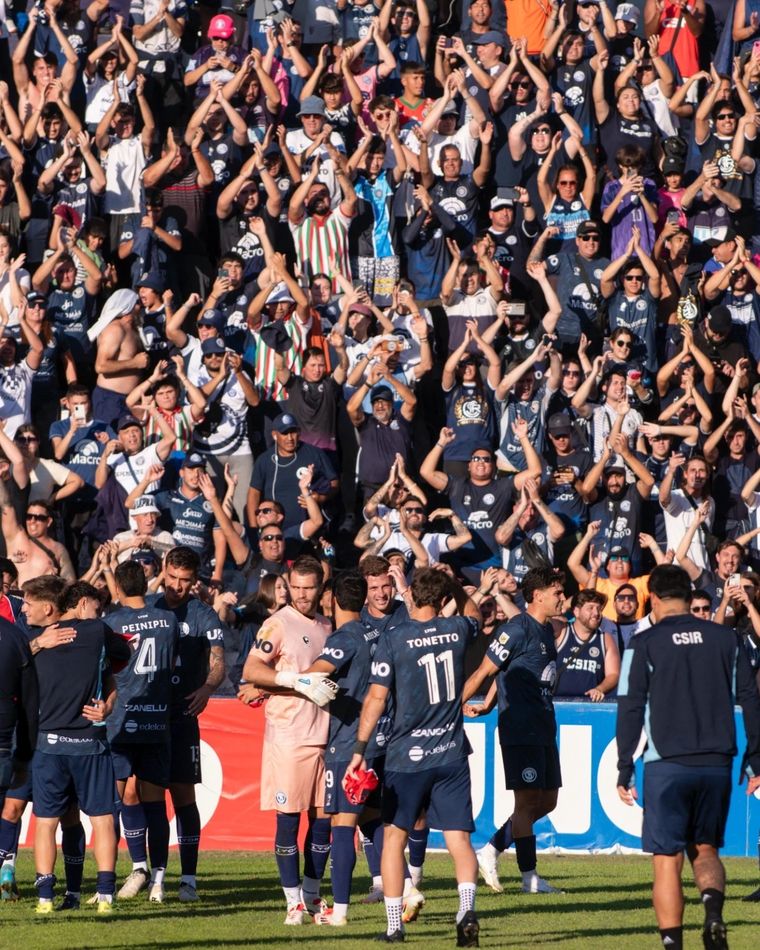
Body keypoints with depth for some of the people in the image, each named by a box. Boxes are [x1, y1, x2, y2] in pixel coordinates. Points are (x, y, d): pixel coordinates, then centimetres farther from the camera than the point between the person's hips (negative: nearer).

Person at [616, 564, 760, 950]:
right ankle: (713, 911, -11)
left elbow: (630, 709, -4)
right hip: (716, 765, 3)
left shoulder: (645, 644, -2)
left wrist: (624, 772, 0)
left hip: (667, 766, -3)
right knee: (705, 850, 16)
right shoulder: (725, 640, 7)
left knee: (667, 860, 4)